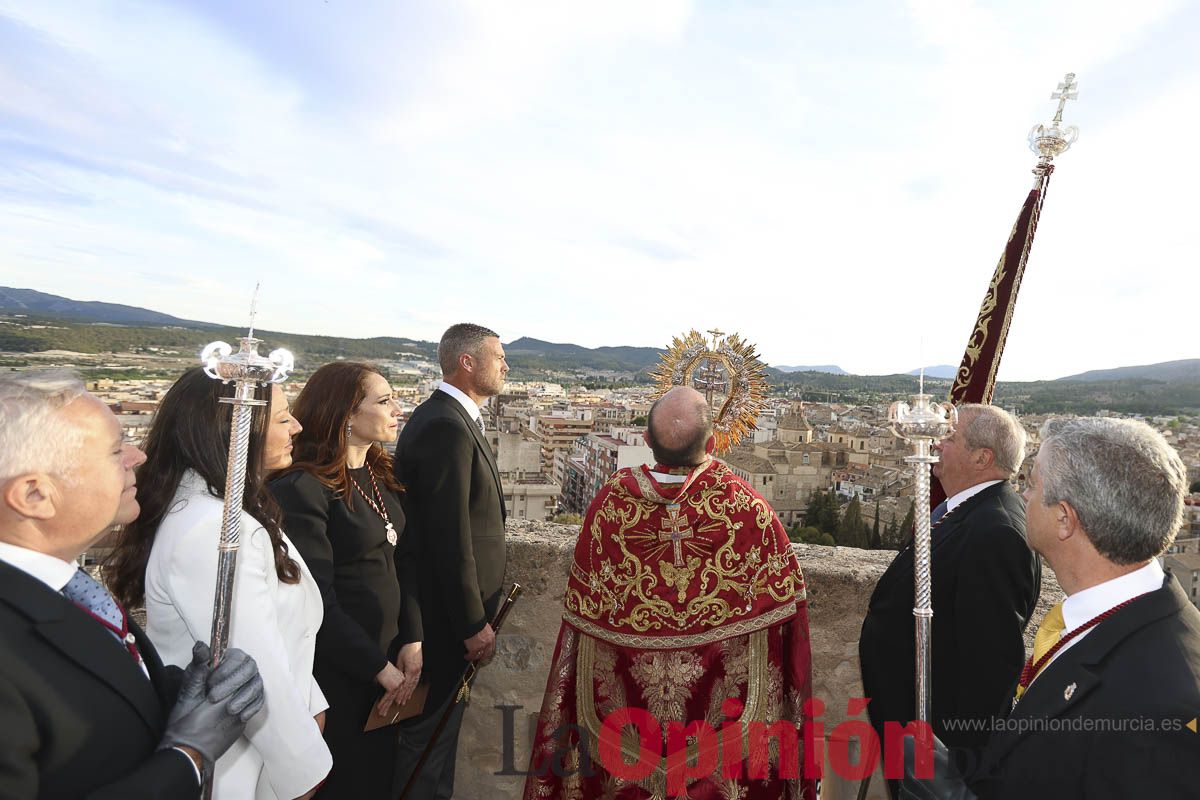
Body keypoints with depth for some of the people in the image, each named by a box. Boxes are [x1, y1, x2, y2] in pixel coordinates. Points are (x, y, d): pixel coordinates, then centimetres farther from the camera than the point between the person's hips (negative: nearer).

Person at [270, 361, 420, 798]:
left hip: (387, 654, 7)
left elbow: (401, 560, 6)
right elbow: (318, 600, -21)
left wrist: (413, 640, -4)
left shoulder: (380, 474, 4)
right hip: (335, 673, -7)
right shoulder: (301, 487, -21)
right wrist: (380, 667, -14)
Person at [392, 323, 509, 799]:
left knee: (443, 719, 25)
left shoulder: (451, 418, 9)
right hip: (448, 611, -10)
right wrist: (474, 624, -18)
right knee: (432, 728, 9)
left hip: (449, 604, 10)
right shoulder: (447, 427, -24)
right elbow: (450, 538, -25)